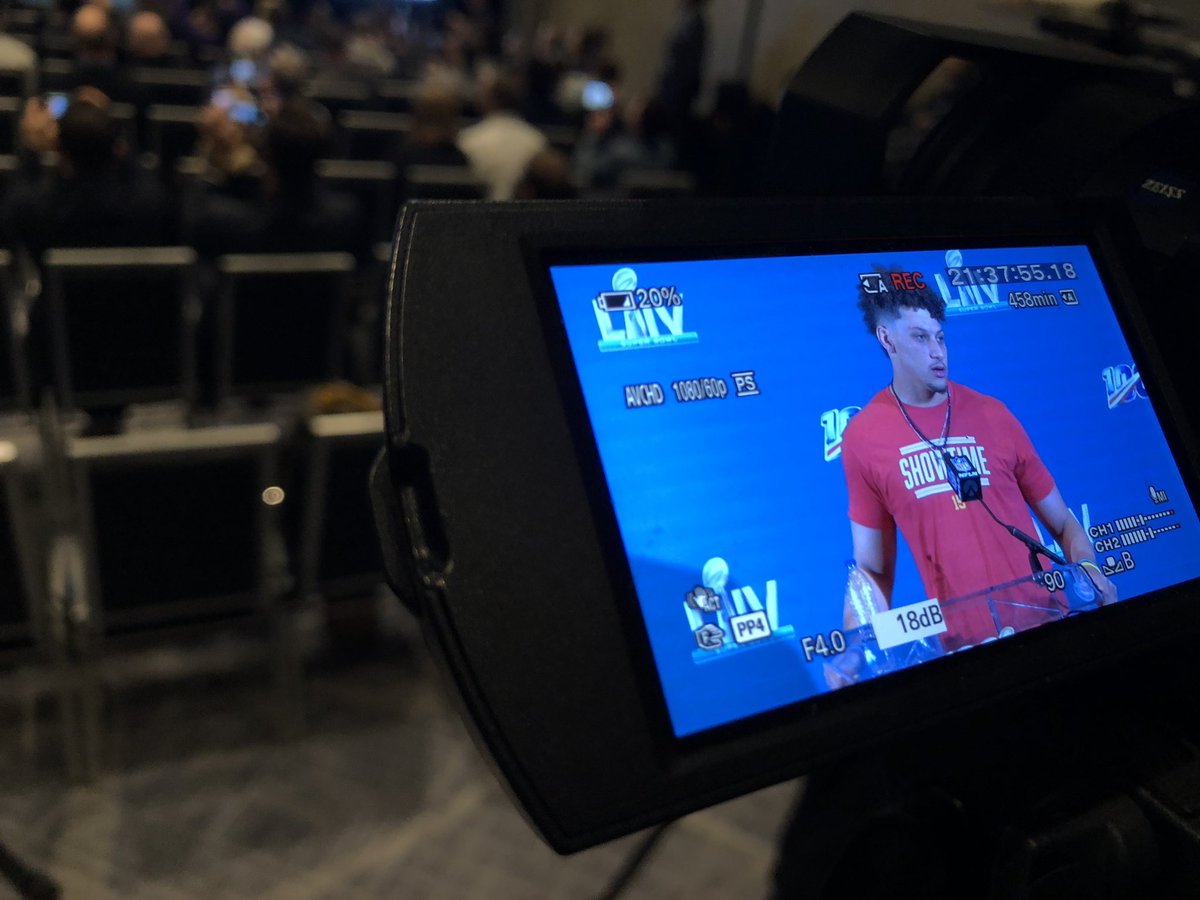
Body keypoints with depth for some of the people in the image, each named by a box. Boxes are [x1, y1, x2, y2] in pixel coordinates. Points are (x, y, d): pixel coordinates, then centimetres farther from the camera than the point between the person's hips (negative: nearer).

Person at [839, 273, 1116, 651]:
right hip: (962, 641, -1)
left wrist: (1087, 567, -9)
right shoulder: (862, 438, -2)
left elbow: (1062, 523, 9)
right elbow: (871, 570, 4)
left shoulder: (992, 415, 3)